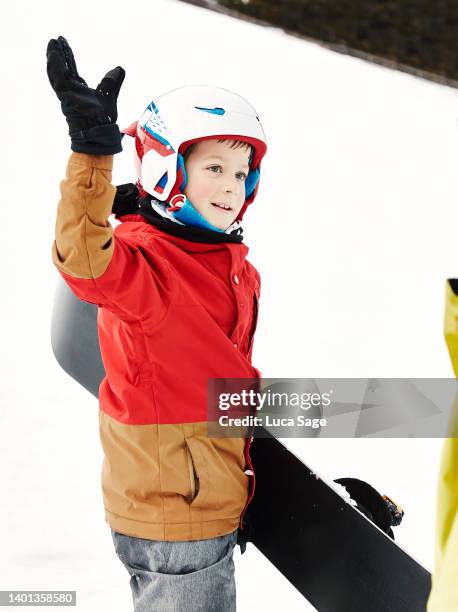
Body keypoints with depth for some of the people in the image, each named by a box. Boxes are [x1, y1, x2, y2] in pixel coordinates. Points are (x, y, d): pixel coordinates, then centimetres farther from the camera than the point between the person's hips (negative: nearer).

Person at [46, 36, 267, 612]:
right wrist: (93, 153, -54)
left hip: (213, 499, 9)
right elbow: (84, 258, -45)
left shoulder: (234, 266, 7)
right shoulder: (141, 261, -21)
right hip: (171, 514, -9)